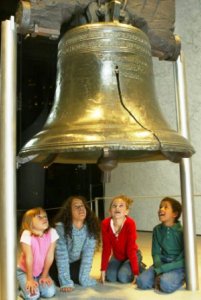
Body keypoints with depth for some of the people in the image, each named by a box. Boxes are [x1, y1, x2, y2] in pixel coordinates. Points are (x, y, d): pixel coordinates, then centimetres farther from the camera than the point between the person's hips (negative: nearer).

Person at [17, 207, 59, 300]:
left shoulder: (52, 232, -17)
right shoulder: (27, 234, -27)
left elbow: (50, 256, -11)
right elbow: (29, 258, -22)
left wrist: (44, 276, -7)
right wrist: (30, 279, -16)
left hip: (41, 271, 4)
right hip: (24, 271, -3)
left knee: (50, 292, -14)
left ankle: (37, 285, 16)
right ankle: (25, 286, 12)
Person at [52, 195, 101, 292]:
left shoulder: (91, 228, -21)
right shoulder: (61, 227, -31)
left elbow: (88, 254, -18)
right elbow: (61, 255, -29)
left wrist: (84, 278, -20)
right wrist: (66, 282, -29)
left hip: (76, 262, 3)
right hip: (58, 262, -3)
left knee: (78, 279, -15)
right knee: (61, 281, -19)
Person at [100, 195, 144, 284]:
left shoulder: (130, 224, -31)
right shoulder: (105, 224, -21)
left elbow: (131, 250, -27)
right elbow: (106, 248, -14)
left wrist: (136, 272, -26)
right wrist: (103, 269, -14)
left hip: (132, 255, -3)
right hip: (117, 256, 3)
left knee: (123, 277, -24)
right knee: (111, 277, -17)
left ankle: (139, 268, 7)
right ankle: (122, 266, 15)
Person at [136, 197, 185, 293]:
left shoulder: (181, 231, -15)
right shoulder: (157, 230, -1)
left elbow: (184, 260, -14)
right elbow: (156, 253, 0)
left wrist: (161, 270, -20)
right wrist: (159, 269, -20)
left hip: (178, 266, -4)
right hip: (161, 263, 4)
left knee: (166, 284, -33)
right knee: (142, 281, -20)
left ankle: (179, 278, -3)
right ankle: (163, 276, 4)